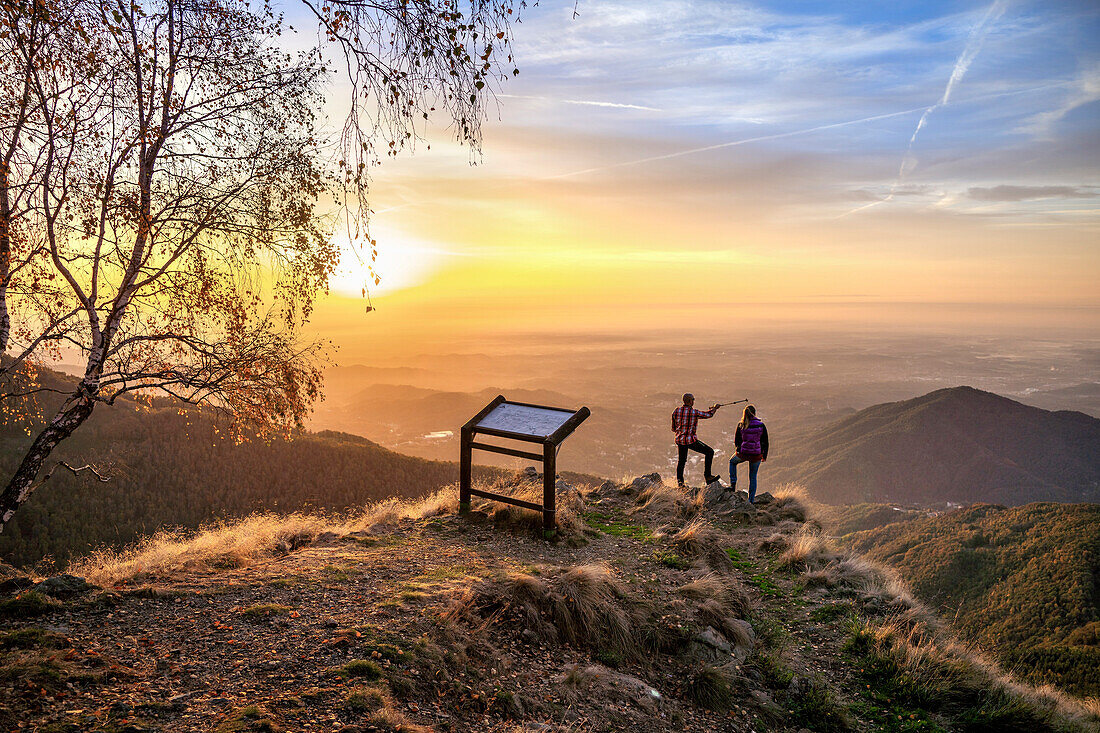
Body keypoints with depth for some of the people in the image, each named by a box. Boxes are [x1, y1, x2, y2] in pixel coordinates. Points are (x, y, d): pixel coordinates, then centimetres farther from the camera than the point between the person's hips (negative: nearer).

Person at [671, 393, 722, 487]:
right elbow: (708, 415, 4)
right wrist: (715, 408, 24)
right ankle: (707, 476, 7)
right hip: (691, 440, -5)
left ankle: (679, 481, 24)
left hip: (680, 440, 6)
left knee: (681, 460, 22)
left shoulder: (676, 411, 1)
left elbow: (674, 428, 9)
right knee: (709, 451, 8)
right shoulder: (694, 412, -13)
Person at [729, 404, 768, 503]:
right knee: (753, 477, 19)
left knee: (732, 462, 32)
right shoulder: (761, 426, -7)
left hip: (742, 453, -1)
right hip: (756, 455, 1)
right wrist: (764, 456, 13)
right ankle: (751, 500, 22)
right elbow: (765, 443, 0)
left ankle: (733, 484, 17)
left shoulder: (741, 425, -8)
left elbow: (736, 441, 1)